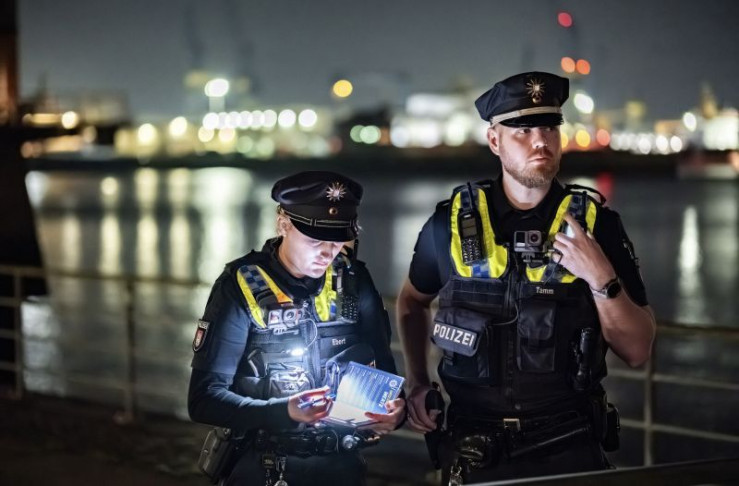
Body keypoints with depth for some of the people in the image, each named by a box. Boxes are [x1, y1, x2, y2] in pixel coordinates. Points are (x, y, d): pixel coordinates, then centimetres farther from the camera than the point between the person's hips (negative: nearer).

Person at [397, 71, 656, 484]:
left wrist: (601, 278, -19)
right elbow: (413, 301, 17)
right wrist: (417, 383, 8)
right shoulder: (451, 223, -3)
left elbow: (637, 351, -6)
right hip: (474, 446, 1)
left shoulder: (597, 224, -4)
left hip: (570, 445, -1)